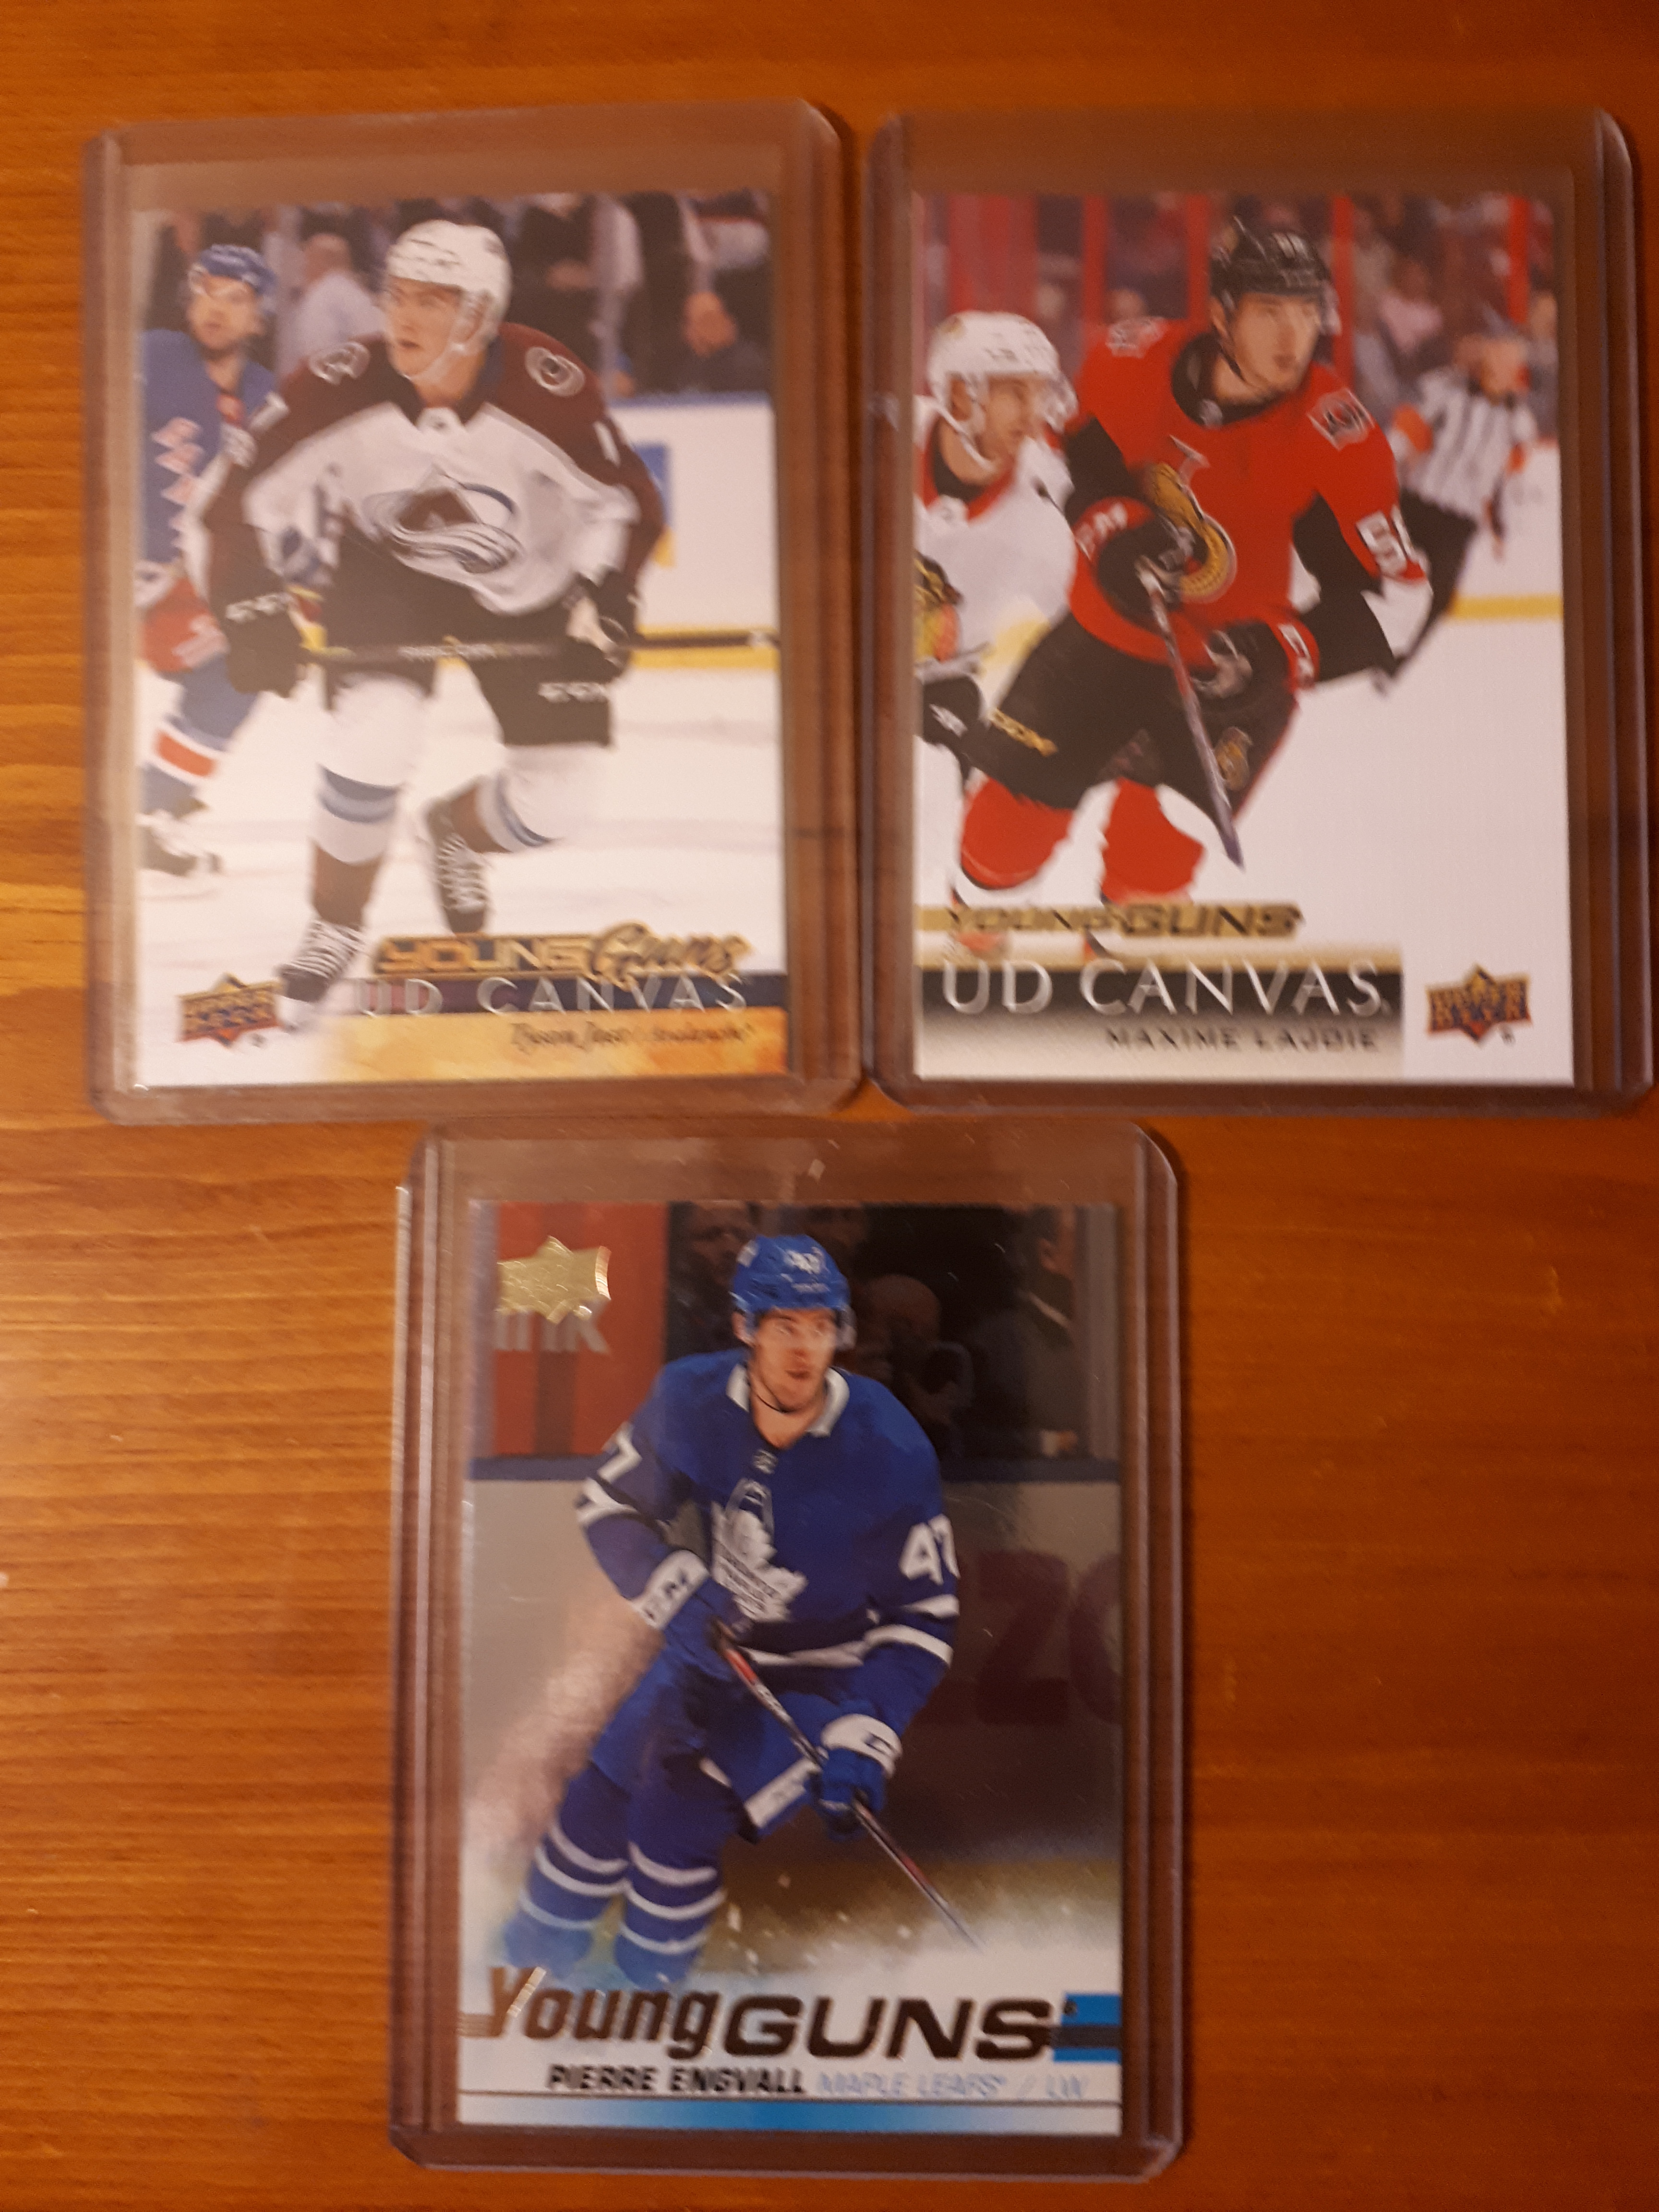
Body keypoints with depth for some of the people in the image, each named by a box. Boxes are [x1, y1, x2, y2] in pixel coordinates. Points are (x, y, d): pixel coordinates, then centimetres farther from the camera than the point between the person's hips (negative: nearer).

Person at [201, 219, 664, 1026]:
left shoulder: (548, 389, -27)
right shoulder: (340, 389, -25)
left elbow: (624, 499, -12)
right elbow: (249, 503, -15)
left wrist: (604, 604, -23)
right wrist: (254, 612, -24)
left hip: (525, 583, 1)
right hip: (384, 569, 0)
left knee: (553, 805, -7)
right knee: (373, 742, -23)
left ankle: (455, 831, 31)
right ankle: (334, 928, 3)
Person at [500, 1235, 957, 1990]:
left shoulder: (890, 1452, -27)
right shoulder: (691, 1400, -18)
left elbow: (924, 1615, -16)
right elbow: (609, 1504, -2)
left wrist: (864, 1738, -25)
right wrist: (677, 1595, -18)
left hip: (827, 1681, -4)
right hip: (714, 1643, 4)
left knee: (677, 1812, -20)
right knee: (603, 1801, 7)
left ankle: (643, 1989, 8)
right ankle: (529, 1962, 37)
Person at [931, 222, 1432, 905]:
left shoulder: (1337, 437, -23)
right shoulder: (1130, 363, -15)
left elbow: (1393, 594, -21)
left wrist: (1278, 651, -35)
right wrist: (1113, 533, -19)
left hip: (1232, 668, -3)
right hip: (1109, 630, 3)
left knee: (1152, 849, -13)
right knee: (1016, 800, 8)